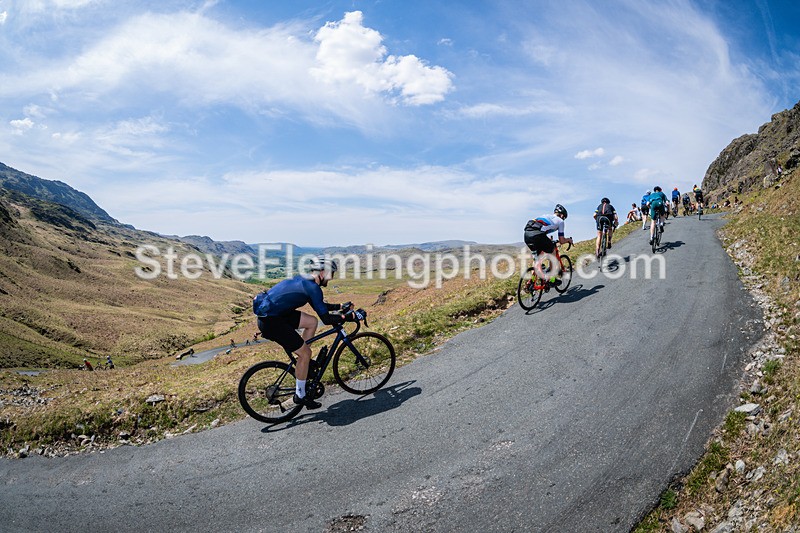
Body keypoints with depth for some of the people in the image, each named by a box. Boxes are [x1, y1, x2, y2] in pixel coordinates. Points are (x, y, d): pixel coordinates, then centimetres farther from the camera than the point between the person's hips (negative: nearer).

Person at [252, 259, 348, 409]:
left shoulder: (304, 280, 14)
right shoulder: (313, 287, -15)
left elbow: (320, 306, 27)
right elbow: (326, 319, -16)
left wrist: (340, 306, 26)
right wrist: (347, 317, -5)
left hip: (268, 311, 10)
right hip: (271, 321, -10)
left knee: (312, 322, 14)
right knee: (305, 352, -2)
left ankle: (303, 362, 24)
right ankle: (300, 395, 12)